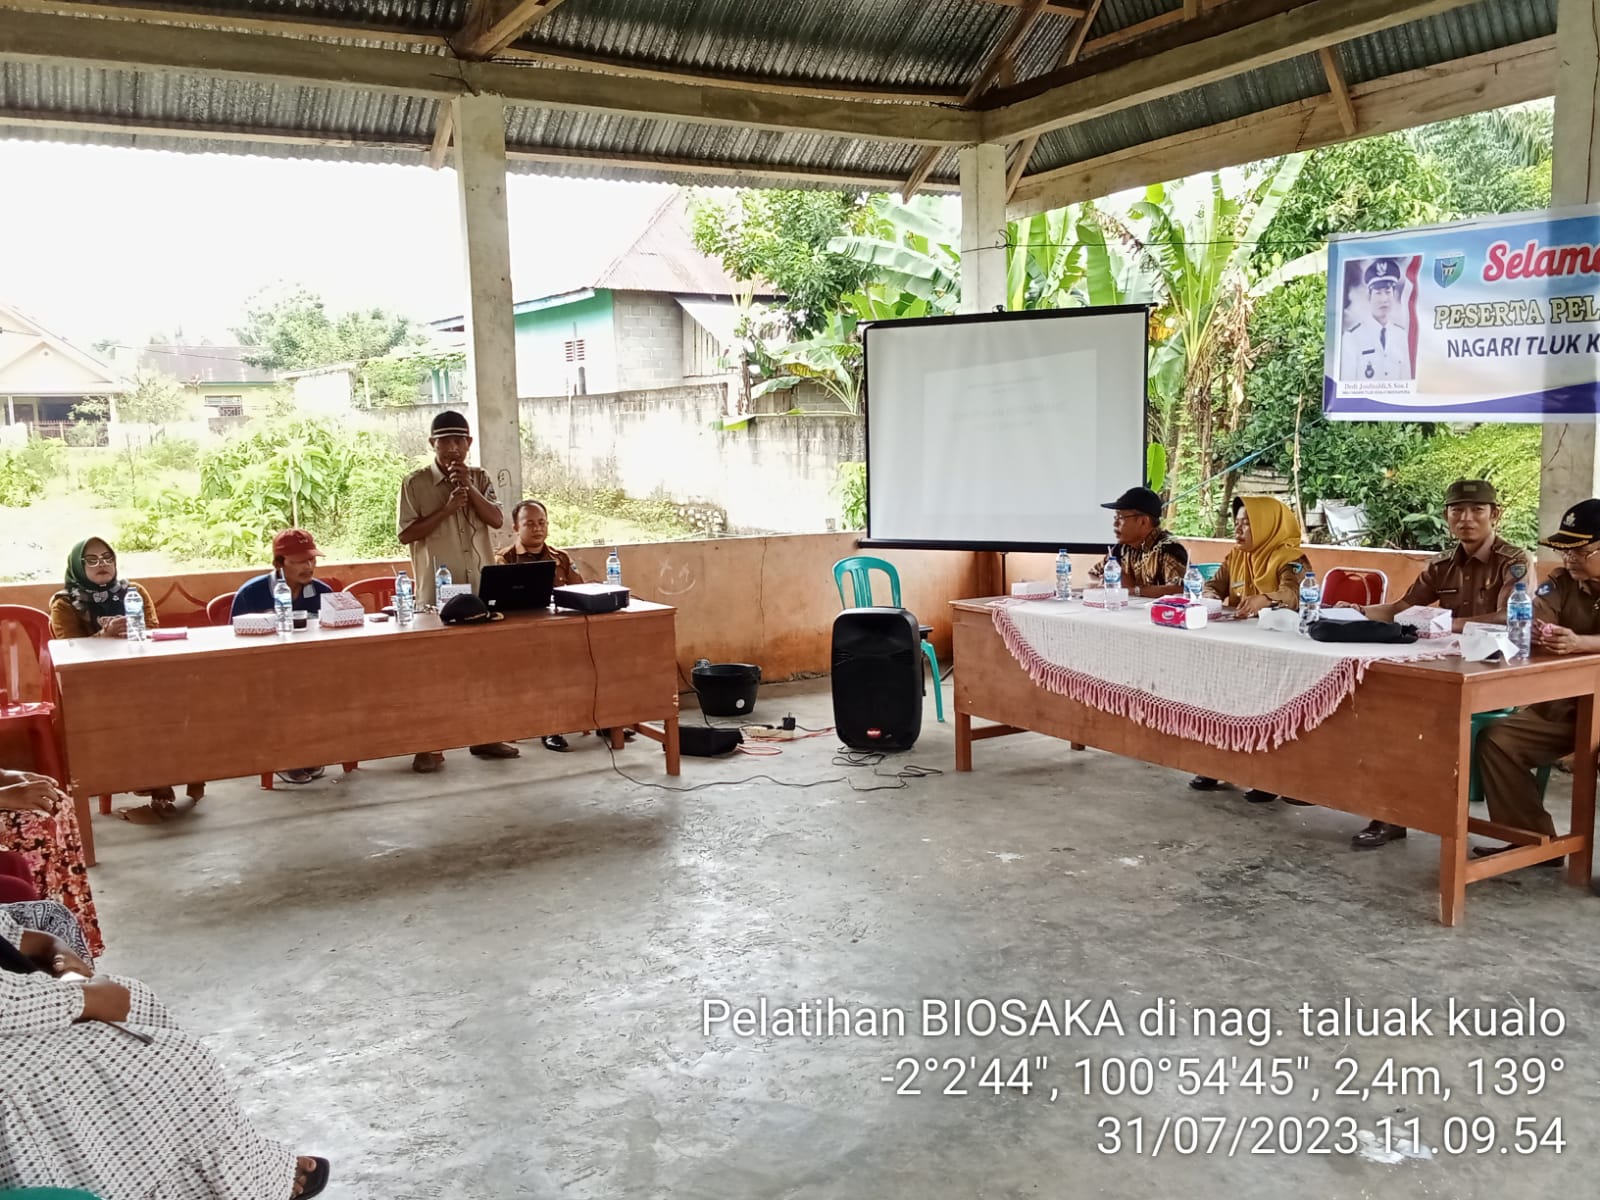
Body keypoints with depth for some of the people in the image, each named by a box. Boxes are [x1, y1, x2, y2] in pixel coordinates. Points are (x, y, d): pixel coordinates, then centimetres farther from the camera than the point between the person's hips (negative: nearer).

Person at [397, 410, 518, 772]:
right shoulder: (415, 483, -1)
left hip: (481, 588, 3)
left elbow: (497, 521, -4)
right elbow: (406, 535, -7)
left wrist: (469, 488, -14)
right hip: (437, 592, -3)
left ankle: (484, 735, 20)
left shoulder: (480, 478, 8)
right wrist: (447, 509, -15)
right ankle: (430, 745, 4)